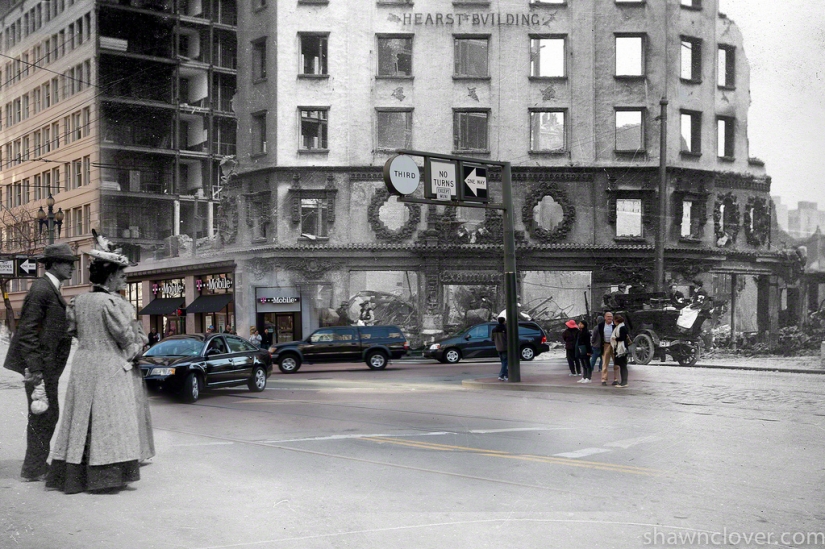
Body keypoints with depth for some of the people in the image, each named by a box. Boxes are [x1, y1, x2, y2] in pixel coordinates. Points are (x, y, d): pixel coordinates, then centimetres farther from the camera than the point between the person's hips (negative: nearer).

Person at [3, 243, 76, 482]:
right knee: (43, 417, -3)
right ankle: (33, 469, 6)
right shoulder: (41, 289, -15)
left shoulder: (51, 289, 16)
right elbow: (28, 331, -20)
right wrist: (34, 368, -23)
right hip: (40, 365, -10)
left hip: (47, 365, 10)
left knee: (45, 416, 17)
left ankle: (37, 465, 27)